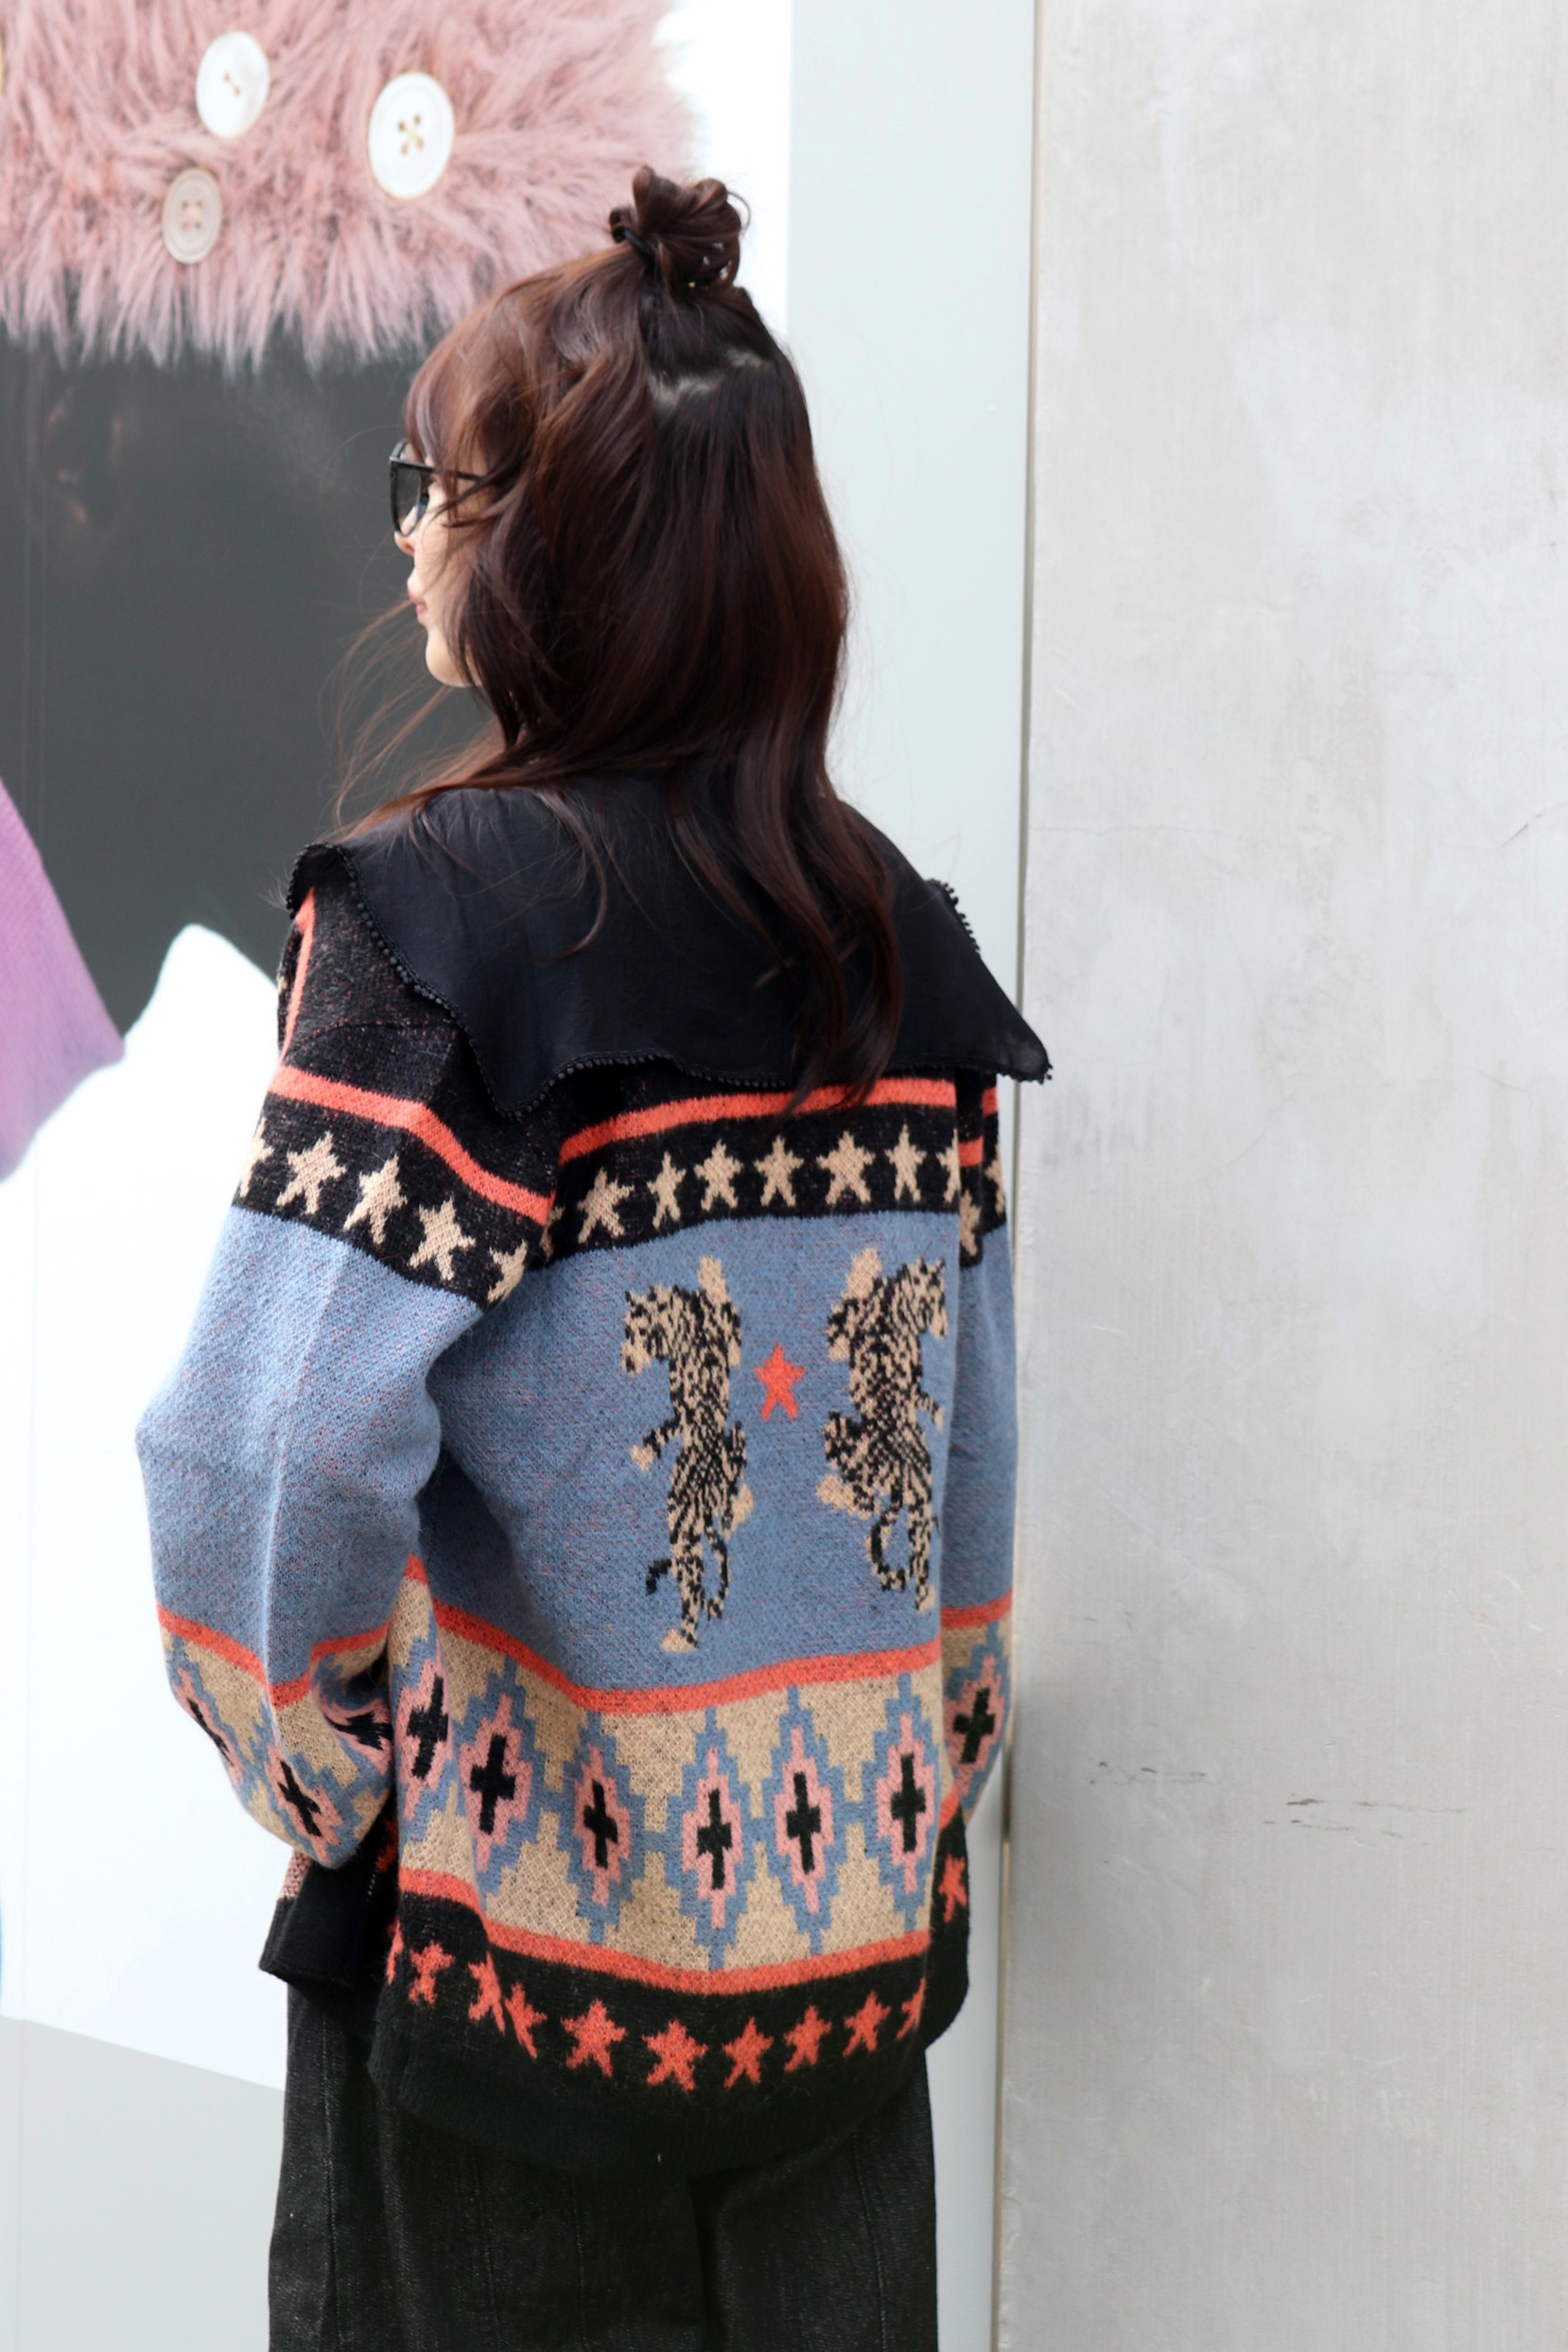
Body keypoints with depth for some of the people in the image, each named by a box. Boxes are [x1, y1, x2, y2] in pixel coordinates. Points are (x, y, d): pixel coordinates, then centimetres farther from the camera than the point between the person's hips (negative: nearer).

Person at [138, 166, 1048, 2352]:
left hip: (516, 1980, -5)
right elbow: (971, 1462, 6)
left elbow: (277, 1453, -23)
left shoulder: (442, 905, -15)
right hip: (851, 1941, 5)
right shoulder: (903, 938, 1)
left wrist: (338, 1788, -7)